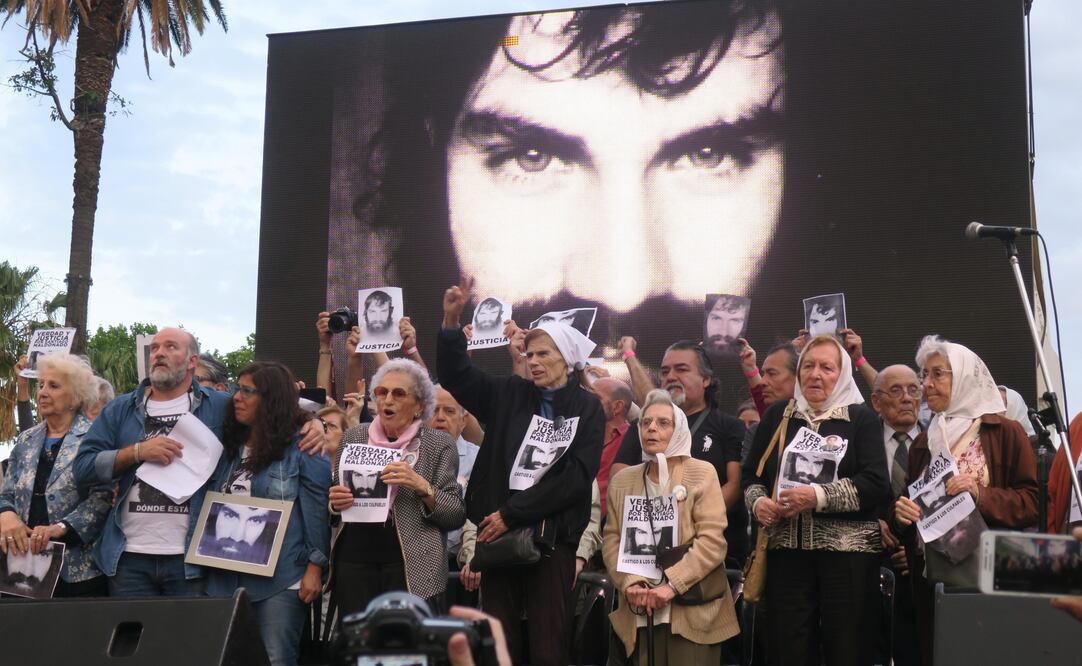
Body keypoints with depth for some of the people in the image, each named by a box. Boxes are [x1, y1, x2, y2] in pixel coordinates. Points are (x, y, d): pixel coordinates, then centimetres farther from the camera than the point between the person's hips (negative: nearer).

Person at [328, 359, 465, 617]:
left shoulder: (439, 444, 1)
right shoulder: (354, 436, 9)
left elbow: (457, 515, -1)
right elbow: (334, 501, 19)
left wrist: (422, 487, -16)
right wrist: (335, 502, -3)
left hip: (413, 565, -3)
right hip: (354, 559, 3)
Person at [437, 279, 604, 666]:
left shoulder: (588, 408, 1)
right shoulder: (509, 395, 9)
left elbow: (577, 477, -8)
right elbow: (455, 375, 6)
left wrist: (512, 513, -11)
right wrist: (452, 321, -10)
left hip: (551, 537, -2)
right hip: (498, 532, 2)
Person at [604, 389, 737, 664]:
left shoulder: (701, 473, 1)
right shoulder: (622, 480, 12)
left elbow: (712, 540, -8)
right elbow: (611, 540, 7)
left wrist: (671, 585, -17)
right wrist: (629, 584, -10)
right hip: (640, 613, 3)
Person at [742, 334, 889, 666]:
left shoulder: (861, 418, 3)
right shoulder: (777, 416, 13)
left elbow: (876, 484, -9)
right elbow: (750, 473, 15)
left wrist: (819, 496, -19)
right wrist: (758, 501, -6)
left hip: (848, 550, -2)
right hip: (787, 549, 3)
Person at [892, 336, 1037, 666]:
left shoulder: (1005, 432, 0)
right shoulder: (923, 443, 15)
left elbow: (1031, 503, -5)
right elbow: (909, 501, 19)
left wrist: (982, 496, -19)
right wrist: (900, 511, -2)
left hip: (989, 575, -5)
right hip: (931, 575, 5)